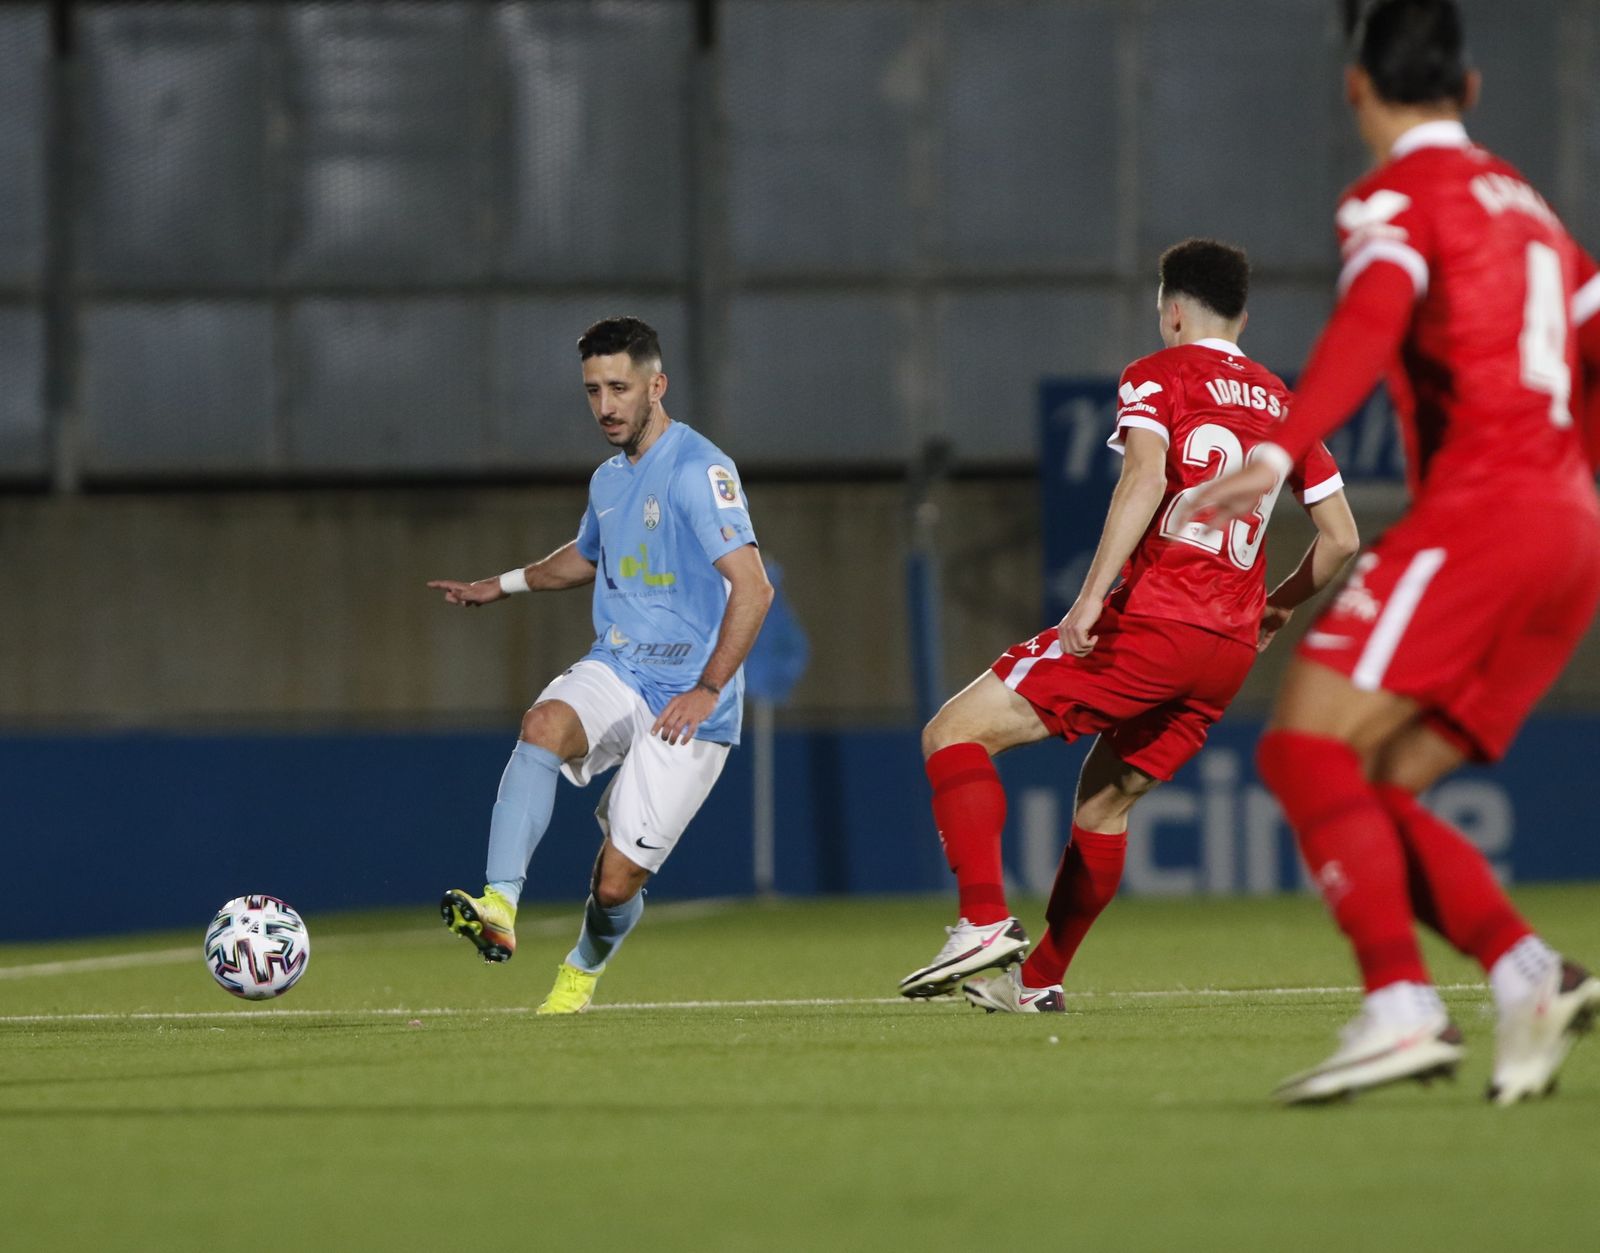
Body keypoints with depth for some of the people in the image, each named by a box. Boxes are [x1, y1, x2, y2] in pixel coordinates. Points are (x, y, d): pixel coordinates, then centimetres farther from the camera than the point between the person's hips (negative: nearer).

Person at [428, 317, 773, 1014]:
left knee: (616, 885, -5)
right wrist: (503, 586, 32)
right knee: (545, 724, -31)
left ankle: (583, 969, 31)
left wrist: (708, 690, -26)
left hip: (687, 706, -6)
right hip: (615, 672, 6)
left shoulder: (698, 470, -13)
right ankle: (499, 910, -41)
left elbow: (752, 588, -20)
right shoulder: (608, 479, 13)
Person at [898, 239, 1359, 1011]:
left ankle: (986, 923, -20)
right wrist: (1277, 609, 33)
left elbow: (1147, 475, -18)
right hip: (1231, 646, 7)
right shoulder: (1283, 405, 18)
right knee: (1104, 802, 24)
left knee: (955, 734, -4)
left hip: (1152, 621, -7)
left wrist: (1092, 596, -24)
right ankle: (1038, 979, 28)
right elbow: (1340, 540, 16)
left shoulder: (1155, 377, 2)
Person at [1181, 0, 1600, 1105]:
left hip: (1479, 510, -8)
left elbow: (1371, 322, -21)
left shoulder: (1397, 198, -1)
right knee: (1370, 794, 7)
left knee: (1308, 748, -14)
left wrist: (1282, 453, -35)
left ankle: (1401, 1006, -30)